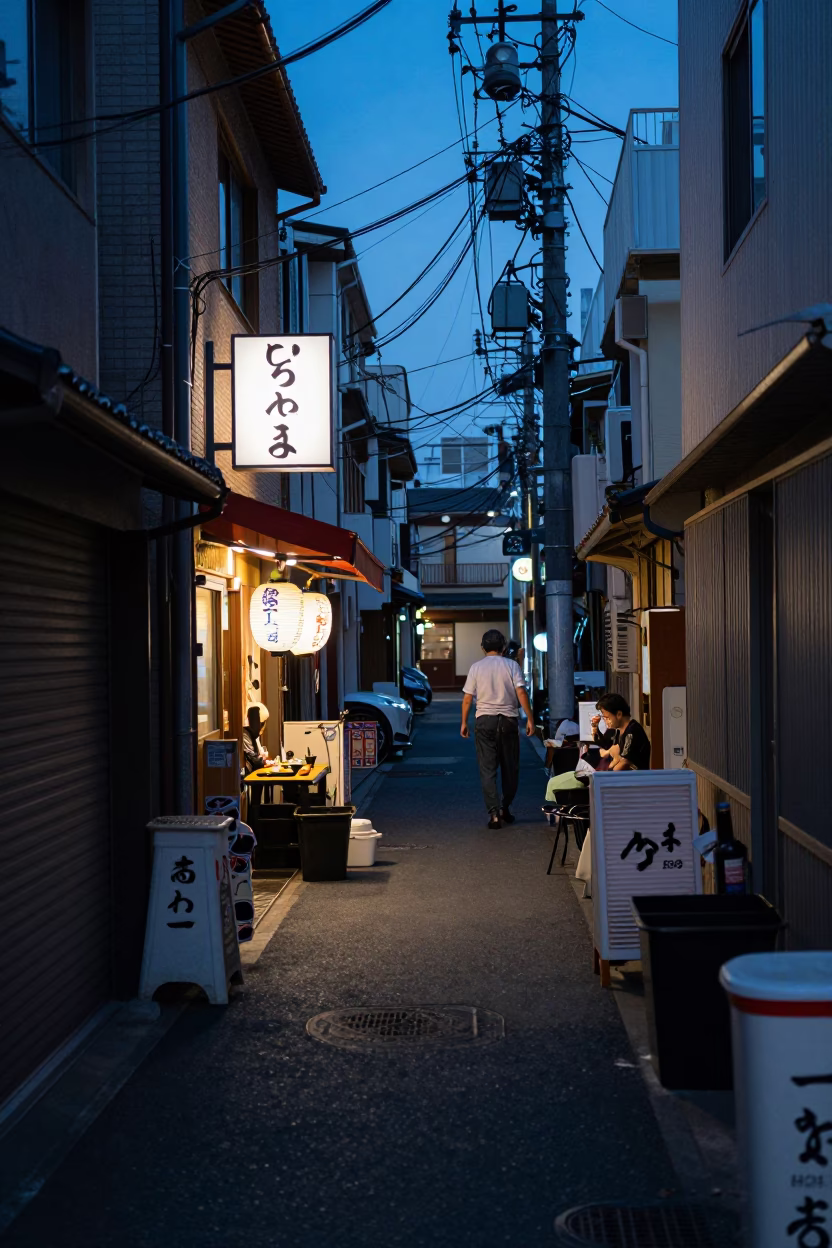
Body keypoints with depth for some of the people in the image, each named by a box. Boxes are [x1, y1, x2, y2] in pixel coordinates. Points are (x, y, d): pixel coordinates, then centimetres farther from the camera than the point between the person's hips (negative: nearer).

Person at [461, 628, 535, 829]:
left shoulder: (476, 667, 2)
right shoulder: (511, 665, 0)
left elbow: (467, 698, 0)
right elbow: (521, 693, -9)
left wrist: (464, 722, 9)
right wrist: (530, 719, -5)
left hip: (484, 721, 0)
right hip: (508, 719, 0)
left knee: (487, 769, 1)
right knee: (510, 767, 14)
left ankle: (494, 813, -8)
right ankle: (505, 809, 19)